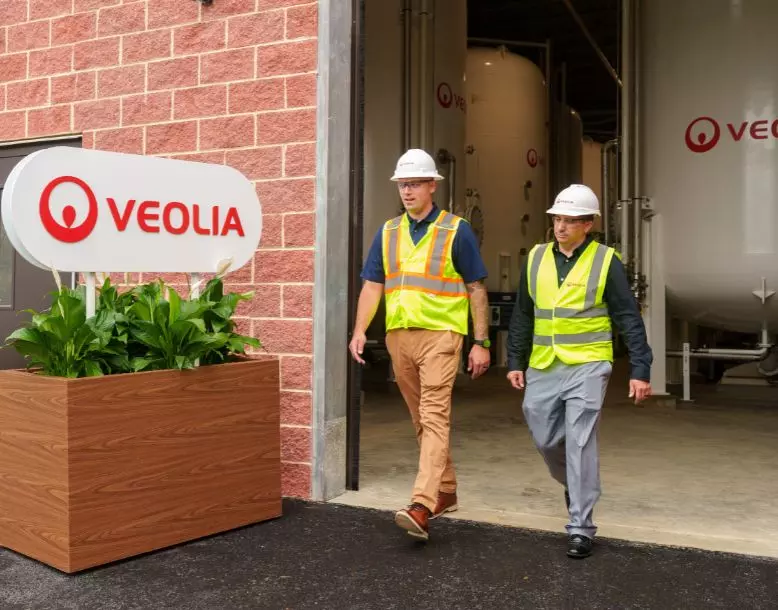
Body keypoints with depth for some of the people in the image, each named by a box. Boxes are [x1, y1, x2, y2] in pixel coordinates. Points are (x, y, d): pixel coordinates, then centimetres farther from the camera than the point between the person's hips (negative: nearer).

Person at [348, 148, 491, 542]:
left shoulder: (456, 231, -1)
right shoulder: (388, 232, 11)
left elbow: (476, 289, 0)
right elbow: (372, 285, 9)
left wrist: (481, 342, -4)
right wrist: (359, 330, -4)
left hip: (440, 334, -5)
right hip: (399, 335, 5)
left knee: (434, 417, -12)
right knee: (421, 420, 13)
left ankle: (421, 507, -18)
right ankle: (446, 491, 28)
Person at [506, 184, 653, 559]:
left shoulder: (605, 261, -4)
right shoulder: (536, 258, 7)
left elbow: (629, 319, -3)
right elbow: (522, 315, 14)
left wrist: (640, 369, -7)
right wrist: (515, 362, 12)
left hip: (587, 366, -4)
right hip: (542, 368, 5)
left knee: (579, 443, -8)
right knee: (545, 439, 11)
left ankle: (581, 527, 2)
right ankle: (575, 483, 42)